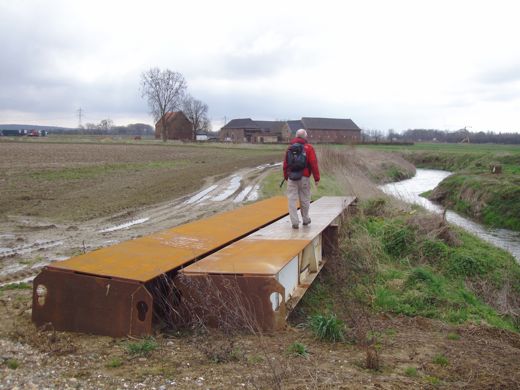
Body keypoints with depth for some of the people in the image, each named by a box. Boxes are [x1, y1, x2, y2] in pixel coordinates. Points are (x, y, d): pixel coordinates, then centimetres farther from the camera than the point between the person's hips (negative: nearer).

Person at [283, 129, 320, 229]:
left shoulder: (290, 148, 10)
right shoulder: (309, 148, -3)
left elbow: (285, 164, 14)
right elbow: (314, 164, -8)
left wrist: (286, 177, 24)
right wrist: (316, 178, -2)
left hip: (291, 178, 2)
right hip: (304, 178, -2)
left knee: (292, 200, 2)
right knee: (304, 199, 11)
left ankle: (295, 222, -2)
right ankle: (305, 219, 25)